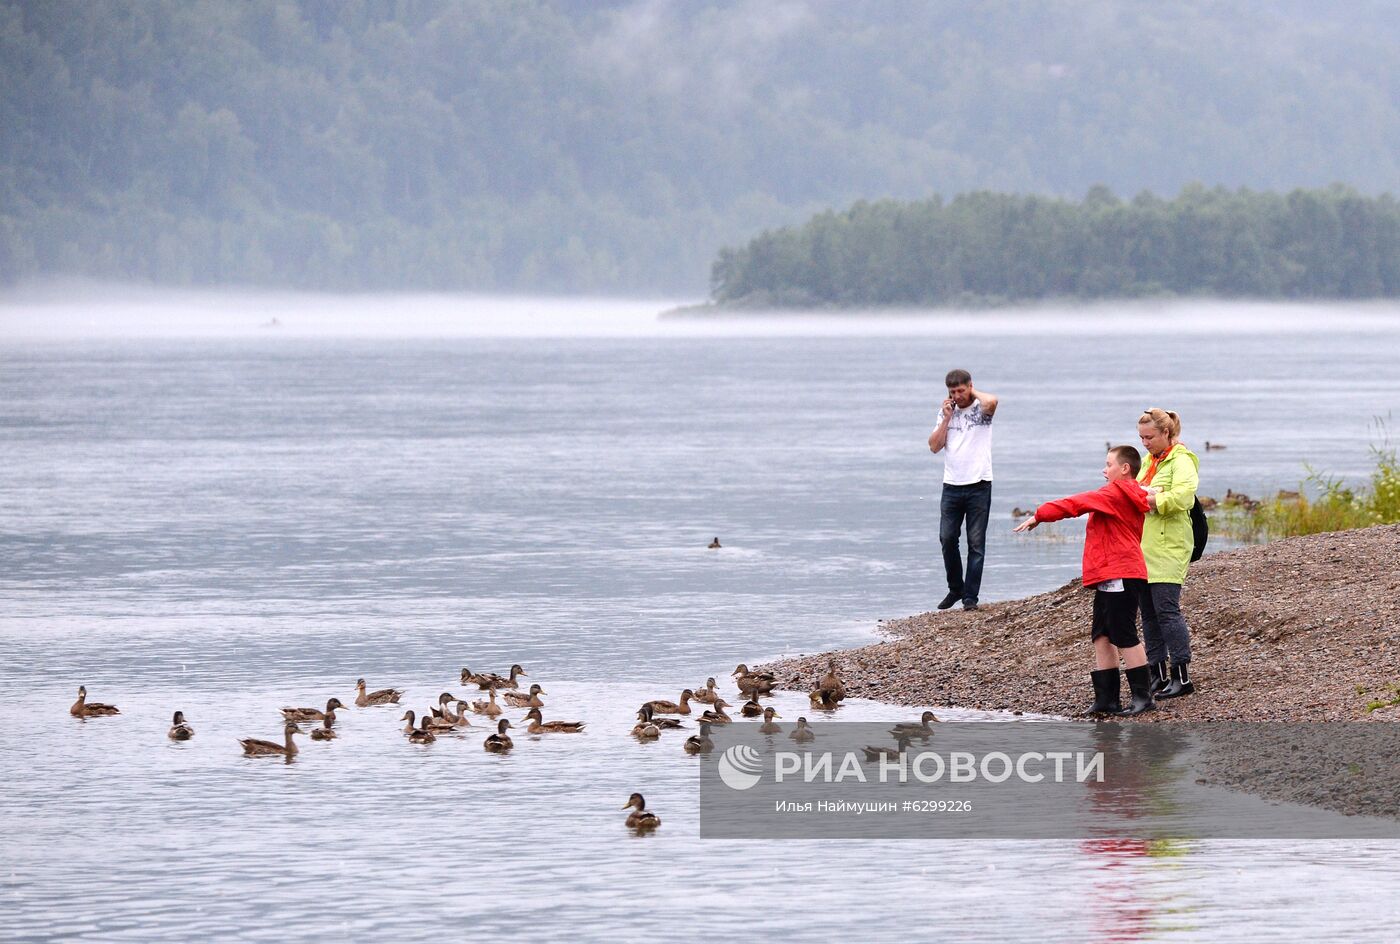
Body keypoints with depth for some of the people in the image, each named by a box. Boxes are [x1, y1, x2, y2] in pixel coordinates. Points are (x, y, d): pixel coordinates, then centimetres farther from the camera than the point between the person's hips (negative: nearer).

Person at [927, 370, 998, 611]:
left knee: (976, 543, -1)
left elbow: (991, 401, -28)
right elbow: (935, 446, 5)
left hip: (979, 486, -4)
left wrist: (973, 392, -9)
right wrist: (946, 419, -4)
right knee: (947, 539, 3)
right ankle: (955, 589, 19)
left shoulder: (981, 408, -2)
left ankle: (970, 597, 1)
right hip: (952, 485, 4)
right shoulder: (946, 412, 11)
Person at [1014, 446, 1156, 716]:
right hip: (1110, 578, 10)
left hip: (1119, 576, -10)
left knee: (1124, 637, -6)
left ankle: (1143, 696, -3)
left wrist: (1039, 515, -6)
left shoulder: (1116, 494, -10)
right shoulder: (1131, 498, 19)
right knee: (1103, 636, 10)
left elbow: (1075, 504, -11)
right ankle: (1106, 698, 10)